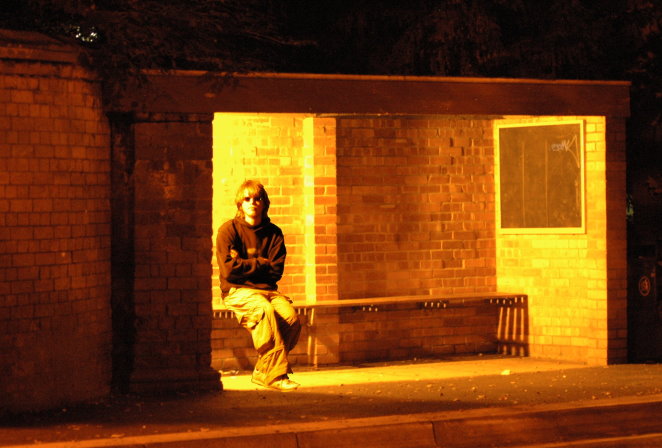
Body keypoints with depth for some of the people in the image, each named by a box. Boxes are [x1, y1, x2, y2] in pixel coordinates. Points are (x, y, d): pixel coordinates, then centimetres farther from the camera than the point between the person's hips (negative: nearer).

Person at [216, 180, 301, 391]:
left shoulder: (273, 233, 11)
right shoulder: (228, 230, 0)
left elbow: (275, 271, 2)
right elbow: (229, 270, -11)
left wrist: (245, 265, -4)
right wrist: (261, 264, -3)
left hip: (266, 289, 4)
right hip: (237, 291, -4)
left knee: (291, 316, -27)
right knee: (265, 310, -36)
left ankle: (263, 373, -12)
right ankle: (276, 374, -33)